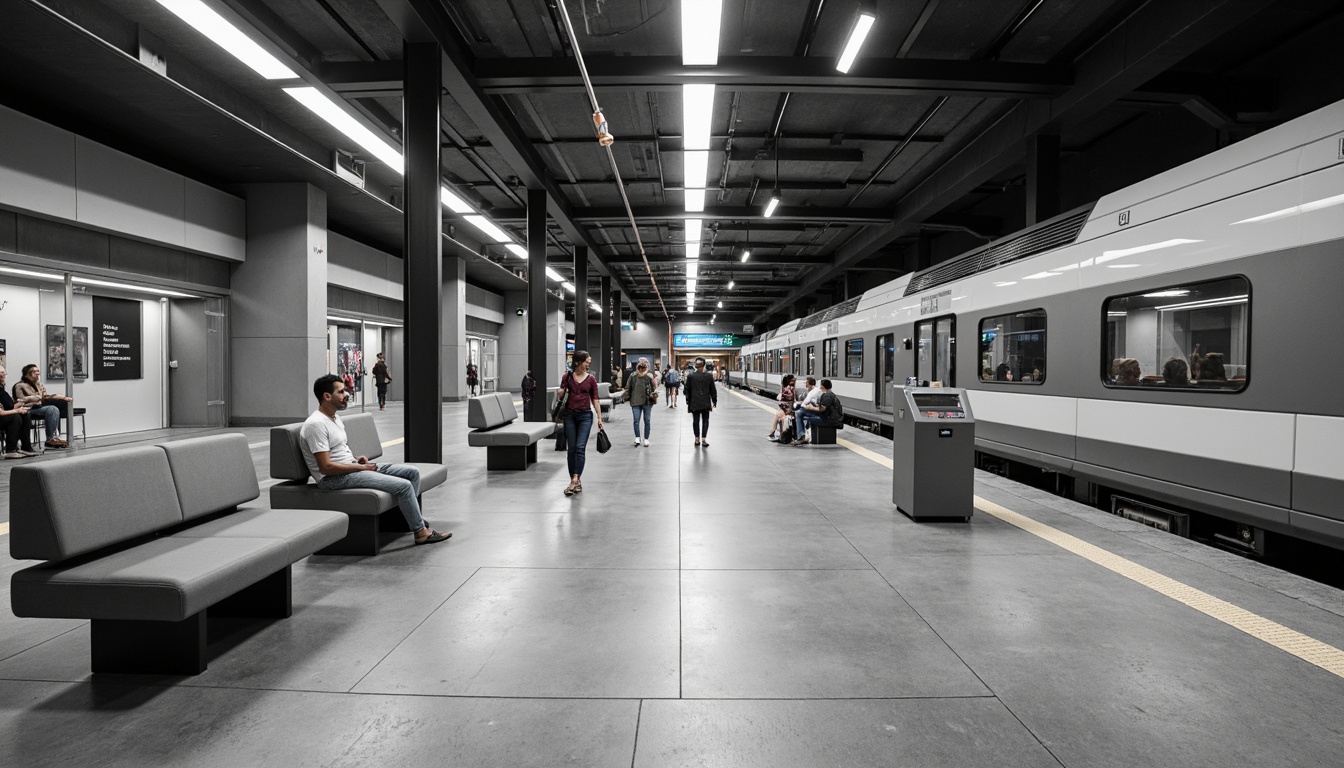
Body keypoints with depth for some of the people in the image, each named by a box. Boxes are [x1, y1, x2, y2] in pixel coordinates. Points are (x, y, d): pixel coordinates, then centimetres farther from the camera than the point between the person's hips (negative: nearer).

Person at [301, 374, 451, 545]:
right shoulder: (316, 424, -19)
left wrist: (356, 458, 5)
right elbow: (326, 467, -23)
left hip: (351, 467, 10)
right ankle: (421, 532, -7)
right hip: (334, 478, -10)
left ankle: (413, 516, 17)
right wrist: (360, 467, -15)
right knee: (403, 485, -20)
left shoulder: (335, 416, 12)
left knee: (412, 472, 3)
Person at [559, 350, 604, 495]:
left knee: (580, 447, -13)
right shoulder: (567, 377, 2)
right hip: (570, 415, 1)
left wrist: (599, 417, -2)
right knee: (572, 449, 3)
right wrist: (562, 390, -15)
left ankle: (575, 480, -16)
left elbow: (595, 399, 4)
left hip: (585, 415, -1)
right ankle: (575, 481, 13)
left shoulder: (591, 379, 2)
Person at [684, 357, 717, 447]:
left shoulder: (690, 376, -4)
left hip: (694, 403, 1)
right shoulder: (709, 376, -5)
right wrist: (714, 402, 9)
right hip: (705, 403, -1)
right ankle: (704, 439, 0)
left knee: (696, 421, 9)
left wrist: (688, 402, 10)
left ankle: (697, 440, 12)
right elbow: (713, 390, 0)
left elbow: (687, 390, 2)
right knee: (705, 421, 6)